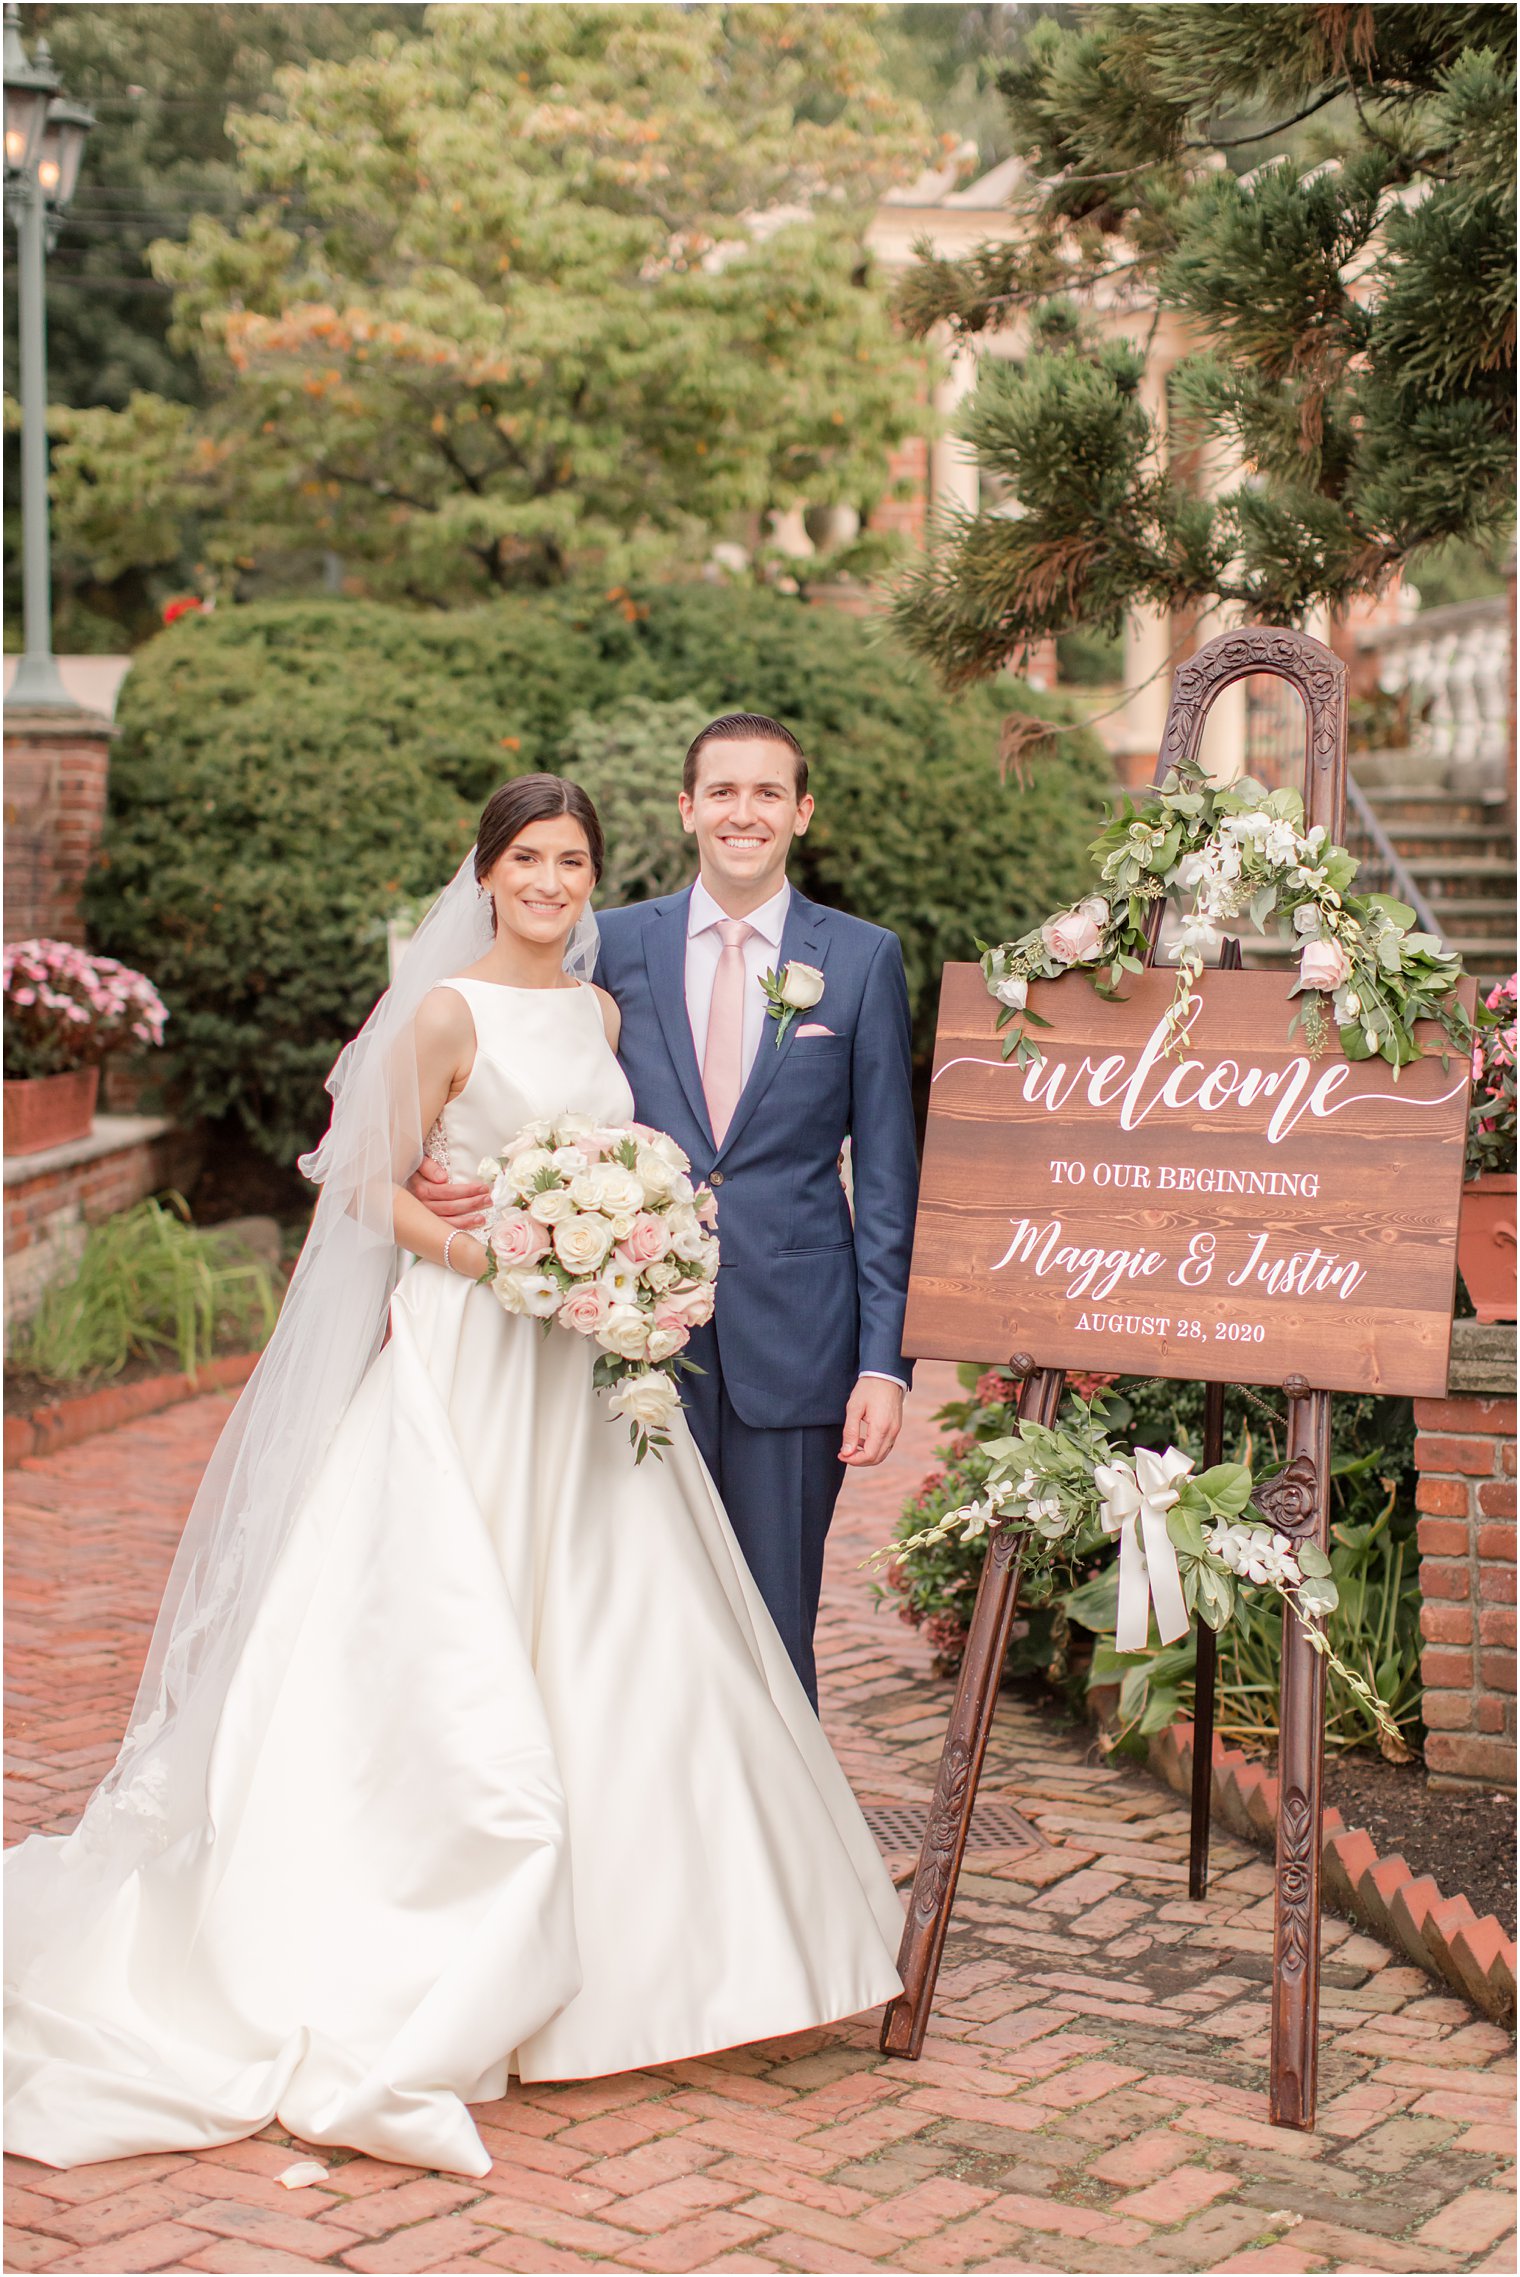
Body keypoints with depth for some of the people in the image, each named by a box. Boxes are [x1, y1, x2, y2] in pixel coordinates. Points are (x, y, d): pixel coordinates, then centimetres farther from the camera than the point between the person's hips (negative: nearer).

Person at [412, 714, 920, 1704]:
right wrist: (461, 1178, -10)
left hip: (792, 1349, -1)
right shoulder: (614, 945, 7)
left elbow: (887, 1176, 3)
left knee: (775, 1628, 5)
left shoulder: (865, 958, 4)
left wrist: (885, 1362, -3)